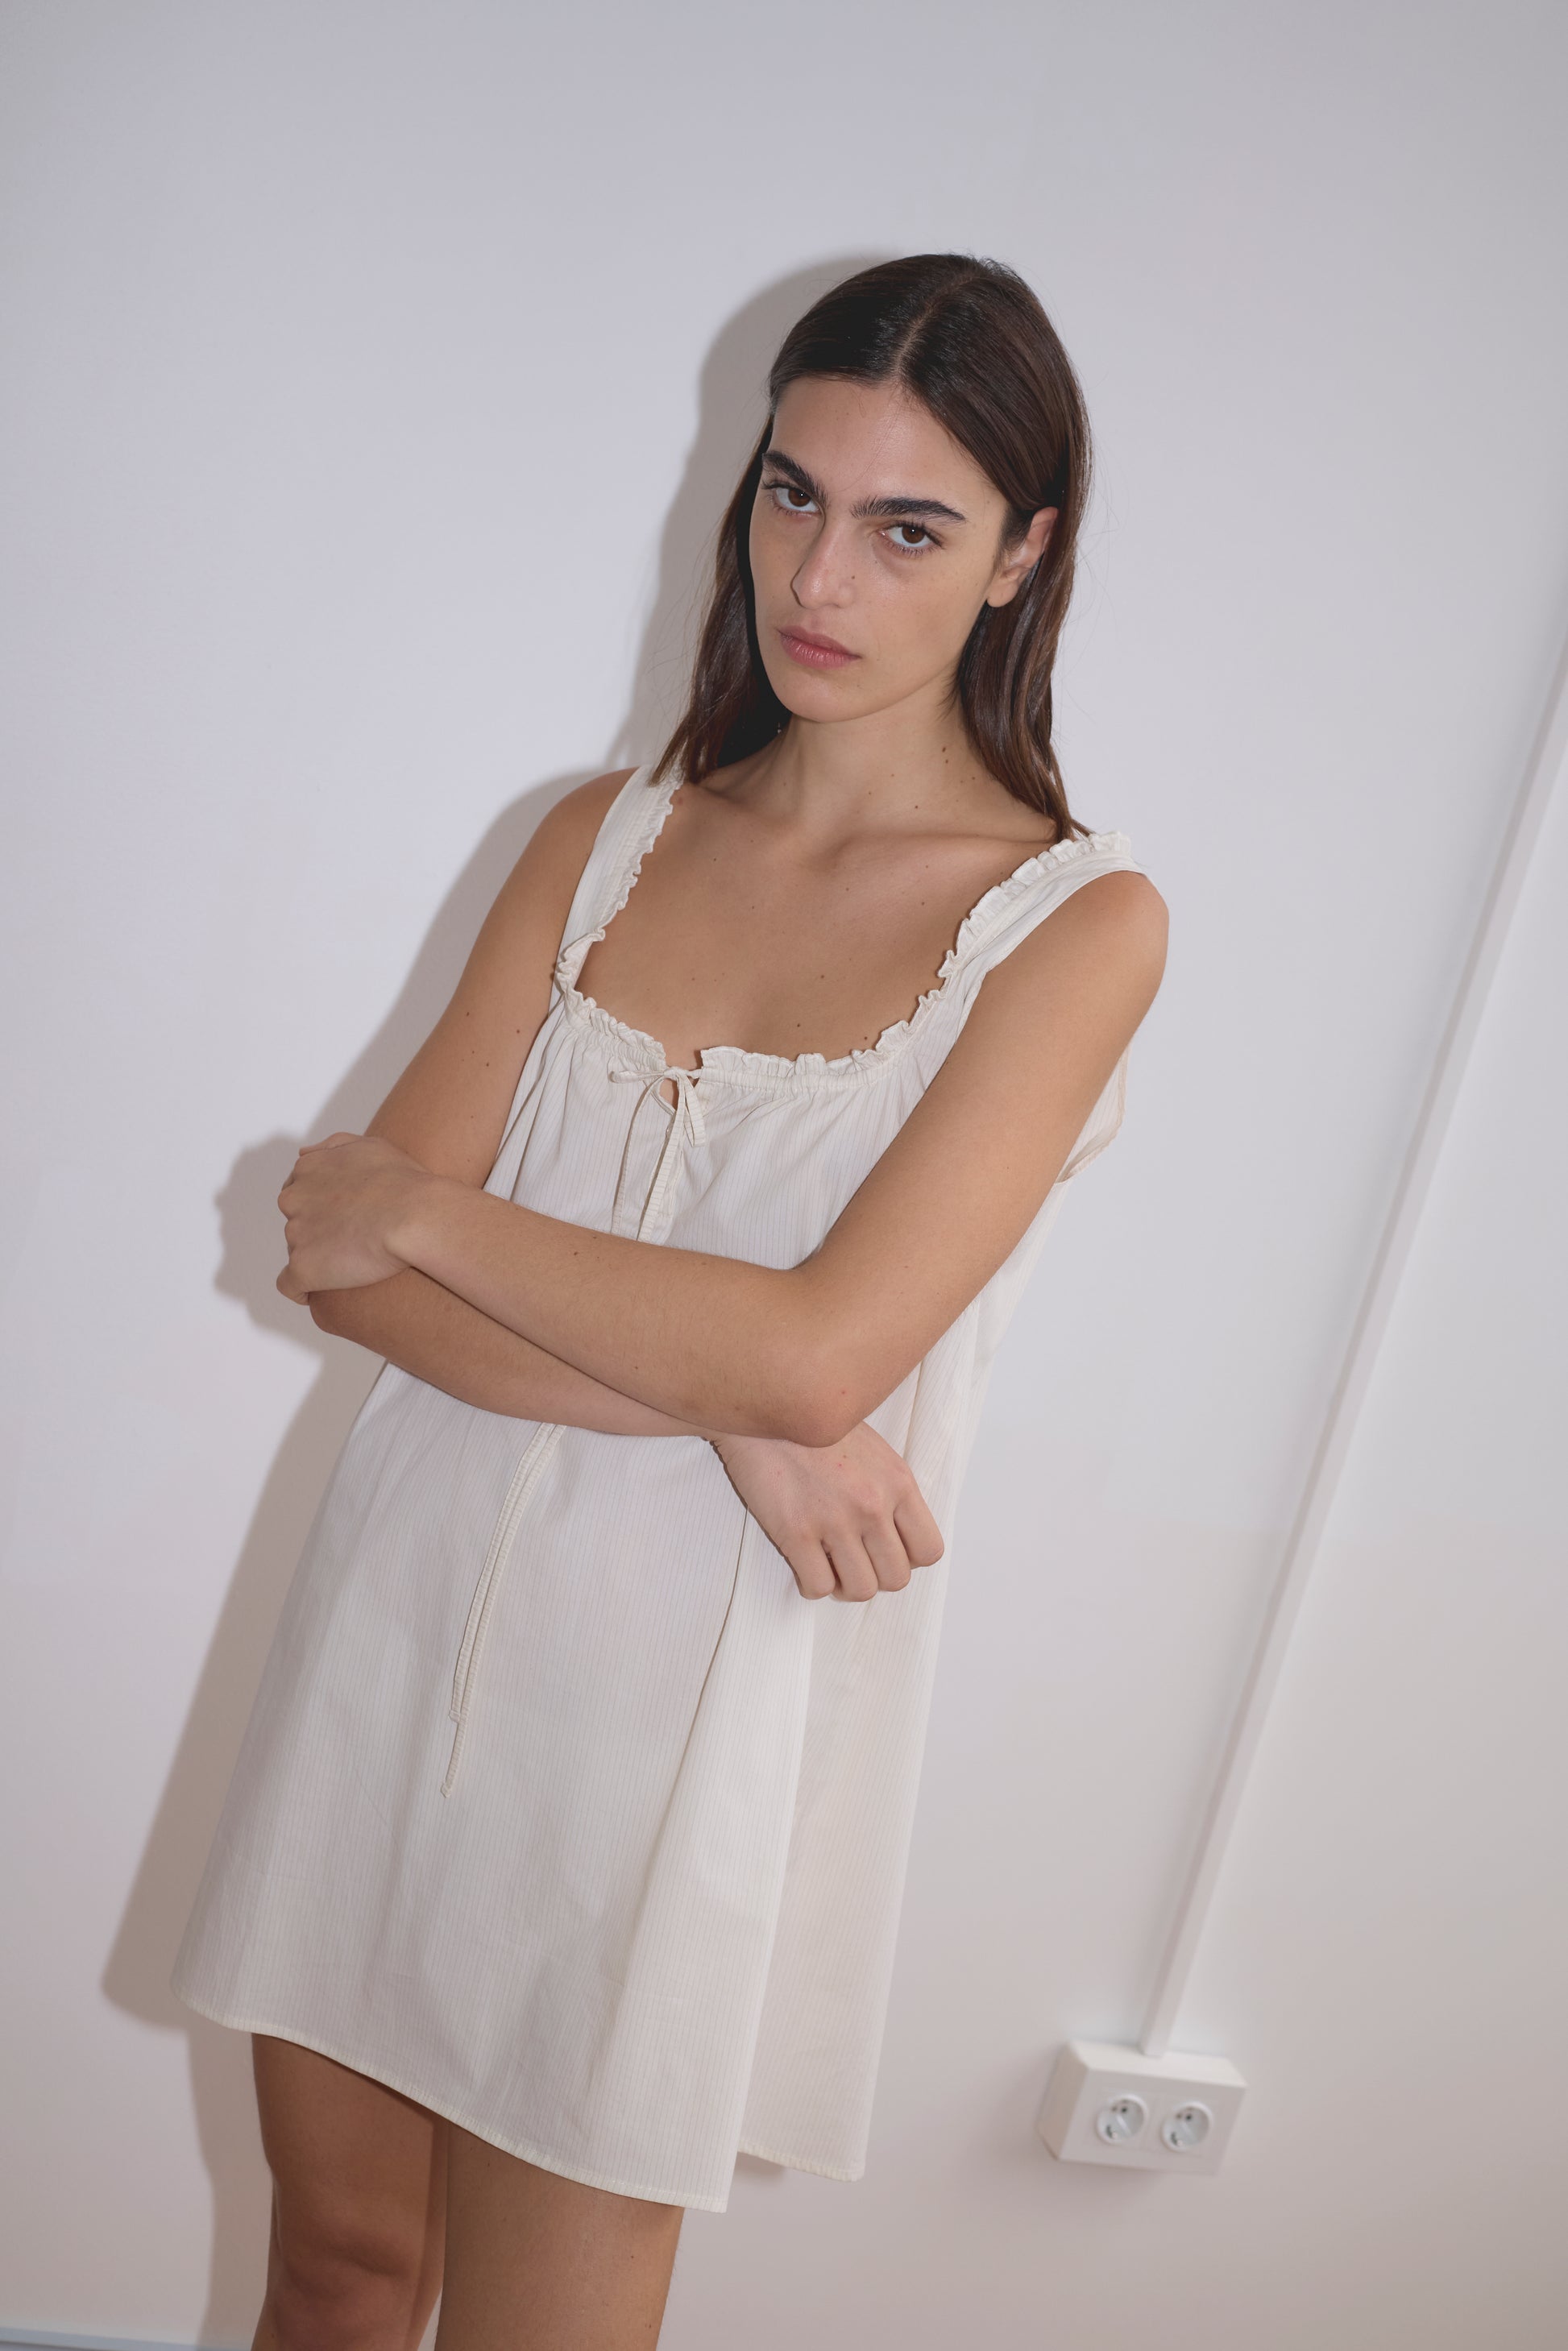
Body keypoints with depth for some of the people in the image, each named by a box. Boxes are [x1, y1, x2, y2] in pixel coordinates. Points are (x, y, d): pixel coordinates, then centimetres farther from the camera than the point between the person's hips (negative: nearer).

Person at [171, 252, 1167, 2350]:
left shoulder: (1078, 919, -8)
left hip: (686, 1698, -4)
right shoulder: (608, 835, 5)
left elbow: (818, 1351, -19)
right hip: (413, 1616, 4)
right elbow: (347, 1262, -4)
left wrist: (425, 1212, -8)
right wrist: (716, 1407, -17)